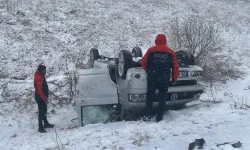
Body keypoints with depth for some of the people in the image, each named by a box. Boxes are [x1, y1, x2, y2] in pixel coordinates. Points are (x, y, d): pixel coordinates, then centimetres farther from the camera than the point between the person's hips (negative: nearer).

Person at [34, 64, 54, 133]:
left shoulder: (41, 76, 11)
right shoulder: (38, 78, -21)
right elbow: (39, 90, -26)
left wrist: (45, 98, 22)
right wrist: (45, 99, -25)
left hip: (42, 97, 10)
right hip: (40, 98, -10)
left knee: (44, 110, 21)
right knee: (41, 112, -5)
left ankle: (46, 123, 35)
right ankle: (40, 127, 2)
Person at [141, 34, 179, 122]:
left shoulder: (151, 50, 0)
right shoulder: (170, 52, 3)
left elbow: (143, 62, 1)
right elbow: (175, 67, 4)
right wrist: (174, 79, 14)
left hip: (152, 78, 0)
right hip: (164, 79, 0)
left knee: (150, 96, 11)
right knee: (162, 98, 10)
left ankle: (148, 116, 7)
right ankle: (159, 117, 11)